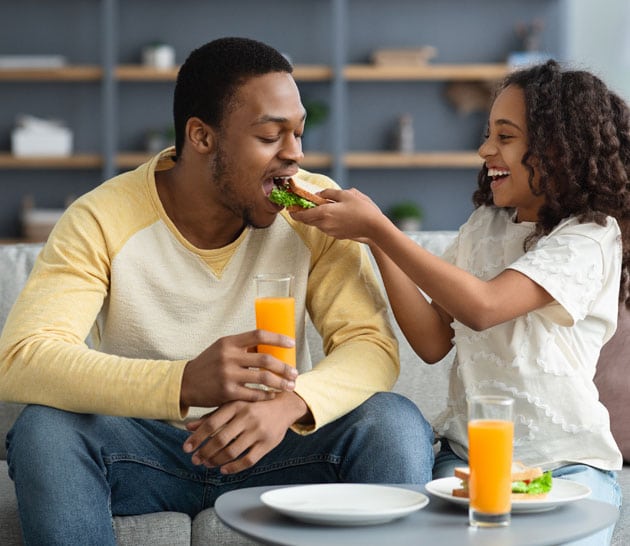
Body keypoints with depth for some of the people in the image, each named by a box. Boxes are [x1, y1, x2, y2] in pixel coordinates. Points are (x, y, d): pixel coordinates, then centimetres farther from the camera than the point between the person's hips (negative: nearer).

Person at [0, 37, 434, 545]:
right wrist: (185, 383, -44)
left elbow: (373, 345, -15)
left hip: (272, 446, 1)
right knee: (45, 430, -30)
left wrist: (290, 402, -39)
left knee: (396, 423, -25)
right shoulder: (102, 221, -15)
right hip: (145, 447, -1)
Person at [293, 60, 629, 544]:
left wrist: (378, 227, -18)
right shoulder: (484, 225, 14)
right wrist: (375, 239, -2)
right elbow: (433, 341, 7)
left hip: (567, 462, -4)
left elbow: (481, 306, -21)